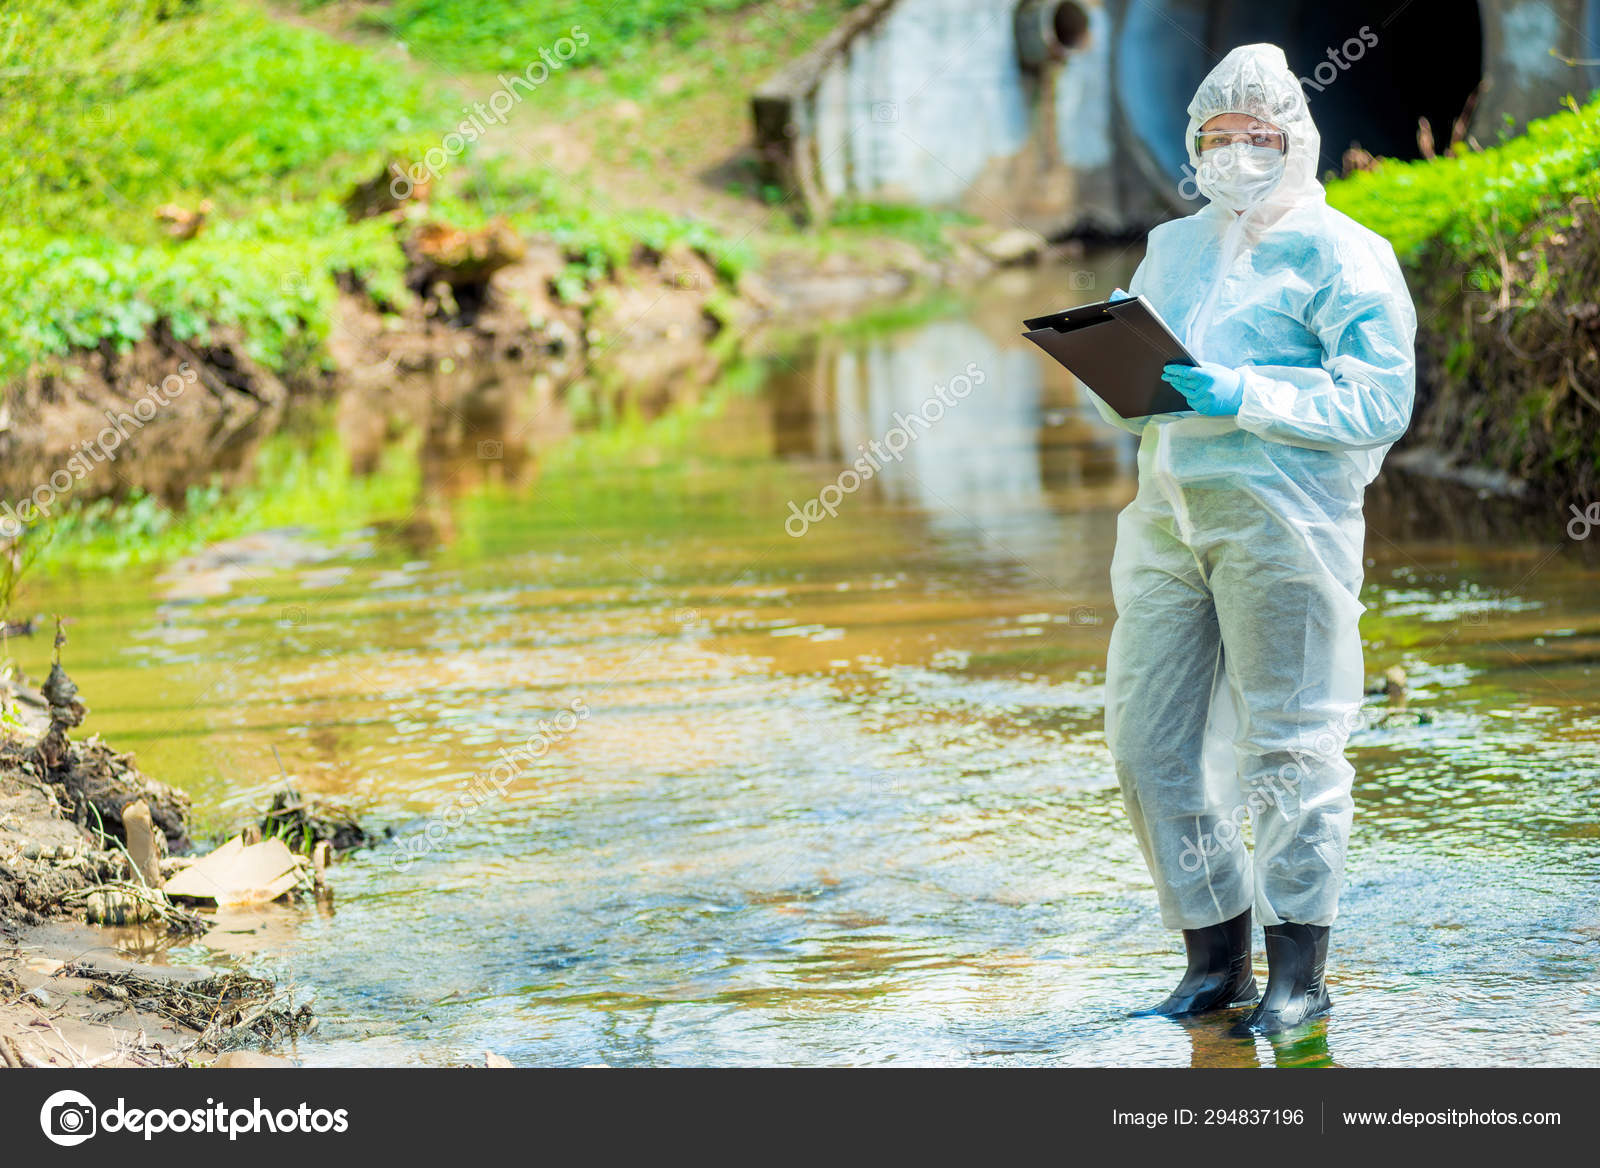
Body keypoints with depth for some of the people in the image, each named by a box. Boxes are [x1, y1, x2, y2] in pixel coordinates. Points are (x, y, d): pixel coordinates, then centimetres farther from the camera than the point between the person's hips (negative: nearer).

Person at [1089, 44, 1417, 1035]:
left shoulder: (1343, 257, 0)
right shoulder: (1171, 249, 20)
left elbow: (1378, 403, -10)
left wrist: (1245, 396, -18)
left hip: (1284, 516, -6)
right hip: (1168, 512, 7)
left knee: (1289, 746, -4)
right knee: (1148, 742, 4)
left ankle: (1300, 973, 5)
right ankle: (1217, 958, 16)